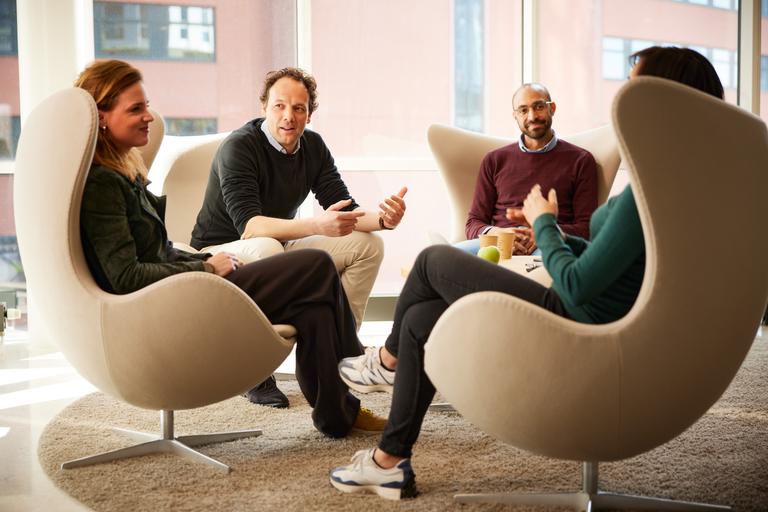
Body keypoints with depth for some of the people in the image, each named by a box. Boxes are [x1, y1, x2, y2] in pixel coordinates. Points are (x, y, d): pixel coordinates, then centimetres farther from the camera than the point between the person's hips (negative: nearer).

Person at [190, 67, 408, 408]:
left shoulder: (313, 147, -1)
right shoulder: (239, 147, -21)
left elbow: (343, 209, -2)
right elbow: (248, 225, -34)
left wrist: (382, 219, -25)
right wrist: (316, 225, -48)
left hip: (277, 247, 7)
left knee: (367, 244, -6)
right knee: (267, 249, -41)